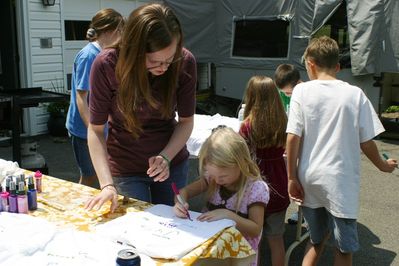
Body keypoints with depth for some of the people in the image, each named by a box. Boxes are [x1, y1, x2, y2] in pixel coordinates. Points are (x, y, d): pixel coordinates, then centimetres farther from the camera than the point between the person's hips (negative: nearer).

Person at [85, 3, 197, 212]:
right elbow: (96, 129, -16)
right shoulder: (106, 64, -23)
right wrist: (107, 184, -27)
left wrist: (166, 157, -23)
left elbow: (186, 121, -7)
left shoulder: (185, 62, -19)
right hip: (126, 169, -2)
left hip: (173, 163, 2)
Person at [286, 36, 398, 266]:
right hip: (341, 182, -1)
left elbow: (293, 138, -10)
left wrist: (292, 177, -1)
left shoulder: (302, 90, -6)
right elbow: (366, 143, -1)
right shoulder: (355, 94, -5)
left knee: (317, 239, 23)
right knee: (345, 247, 14)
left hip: (310, 180, 2)